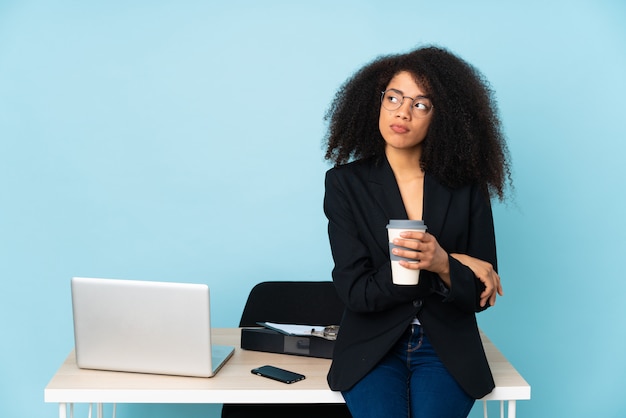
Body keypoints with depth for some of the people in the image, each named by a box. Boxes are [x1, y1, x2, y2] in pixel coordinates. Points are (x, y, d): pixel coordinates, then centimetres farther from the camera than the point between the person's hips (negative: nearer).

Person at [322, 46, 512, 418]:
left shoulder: (466, 187, 0)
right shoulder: (346, 183, -2)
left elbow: (480, 297, -1)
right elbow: (356, 292, -9)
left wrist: (442, 264, -23)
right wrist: (457, 265, -13)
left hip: (447, 348, 1)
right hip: (373, 347, 0)